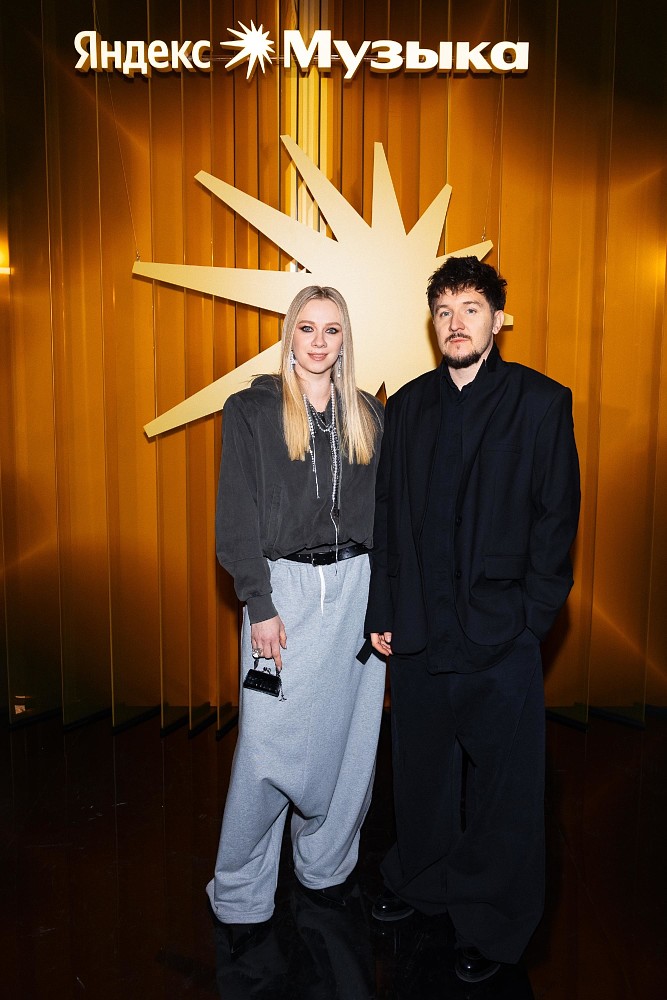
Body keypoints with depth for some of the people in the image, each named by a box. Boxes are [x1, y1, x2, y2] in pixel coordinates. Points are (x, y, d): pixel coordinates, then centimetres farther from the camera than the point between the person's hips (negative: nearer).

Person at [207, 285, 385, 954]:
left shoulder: (368, 415, 10)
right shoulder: (250, 411, 1)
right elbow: (237, 517, -4)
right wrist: (259, 605, -11)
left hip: (358, 586, 3)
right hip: (284, 585, -3)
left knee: (347, 736, 10)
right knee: (268, 743, -1)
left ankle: (326, 866, 33)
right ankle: (241, 896, 20)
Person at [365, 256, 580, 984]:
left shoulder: (541, 401, -2)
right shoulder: (408, 405, 8)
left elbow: (557, 517, -3)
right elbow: (387, 513, 8)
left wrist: (531, 617, -9)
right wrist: (382, 611, 4)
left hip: (500, 632, -3)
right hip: (417, 627, 4)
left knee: (502, 786, 8)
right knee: (421, 767, 17)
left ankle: (494, 926, 29)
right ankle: (420, 882, 41)